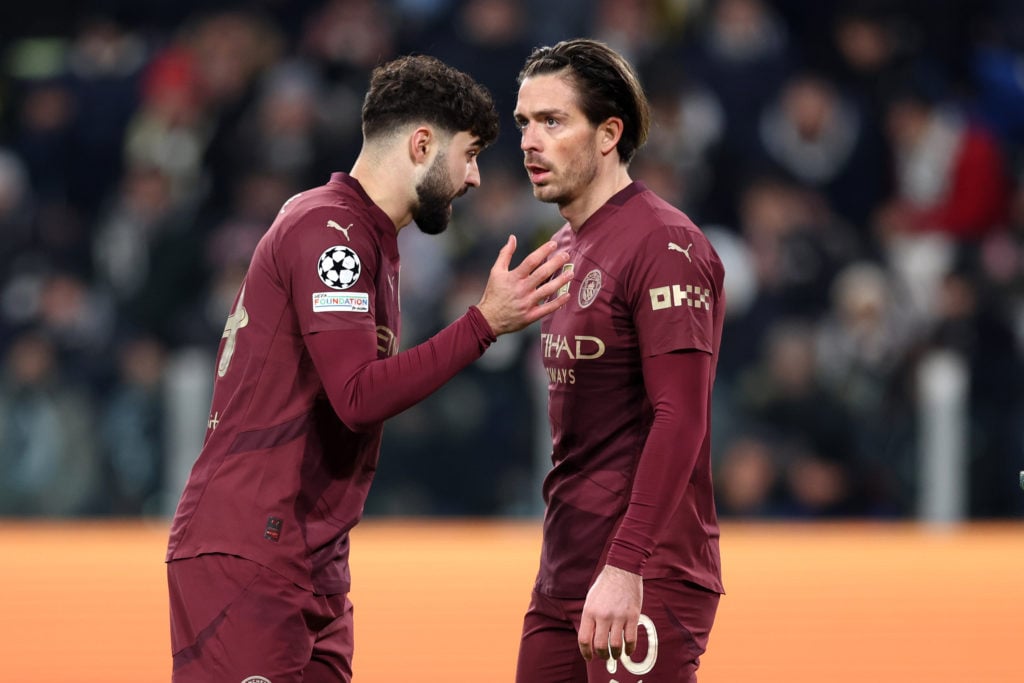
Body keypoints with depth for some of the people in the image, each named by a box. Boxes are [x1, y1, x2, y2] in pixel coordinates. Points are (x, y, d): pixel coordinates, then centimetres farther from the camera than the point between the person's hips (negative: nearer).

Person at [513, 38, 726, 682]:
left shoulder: (663, 244, -12)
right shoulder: (567, 248, 17)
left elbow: (680, 419, -20)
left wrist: (625, 569, -25)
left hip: (644, 584, -9)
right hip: (563, 581, 9)